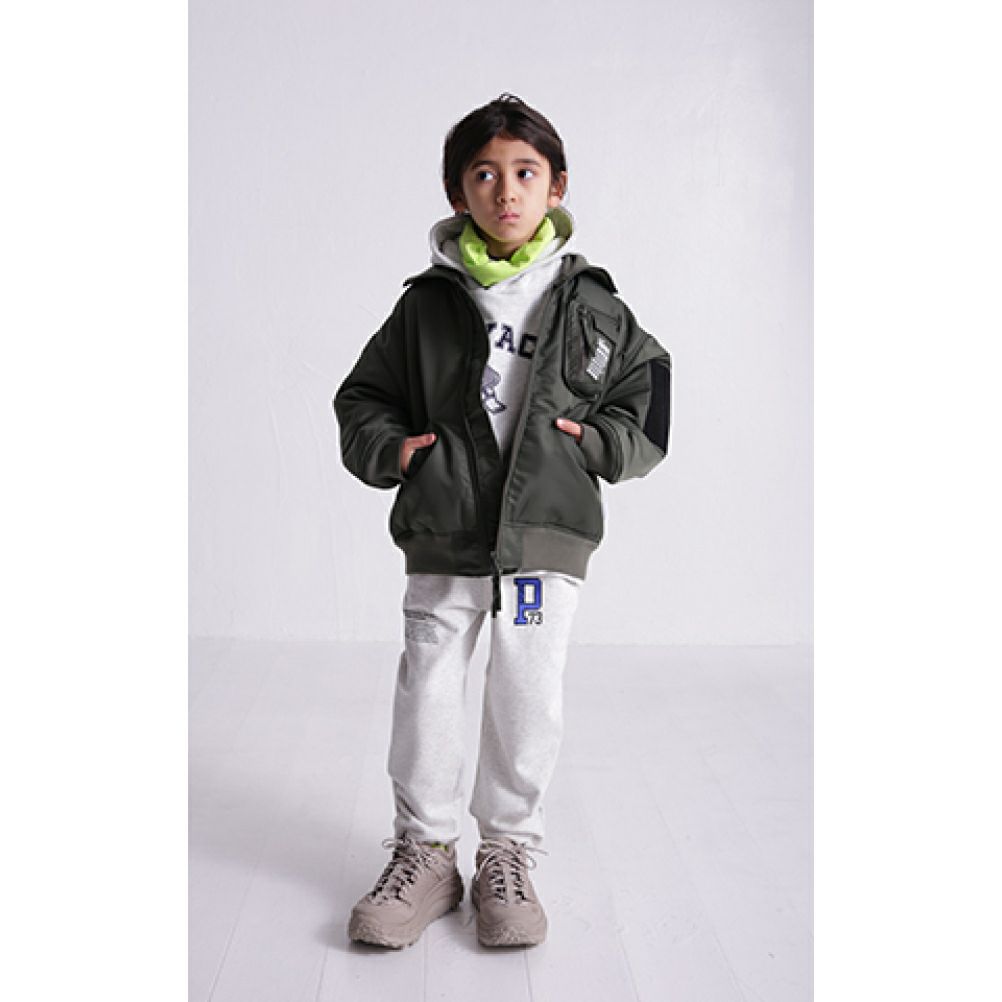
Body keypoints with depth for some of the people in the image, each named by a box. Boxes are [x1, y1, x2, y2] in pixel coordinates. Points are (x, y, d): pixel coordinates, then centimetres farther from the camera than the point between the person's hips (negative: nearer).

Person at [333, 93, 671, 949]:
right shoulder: (428, 304, 4)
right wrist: (388, 448, -7)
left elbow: (649, 392, 9)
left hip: (548, 531, 0)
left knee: (529, 695, 3)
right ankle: (425, 852, 22)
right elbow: (363, 397, 11)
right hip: (442, 533, 1)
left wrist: (595, 443, -6)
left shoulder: (591, 304, 4)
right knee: (427, 690, 5)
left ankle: (509, 854, 22)